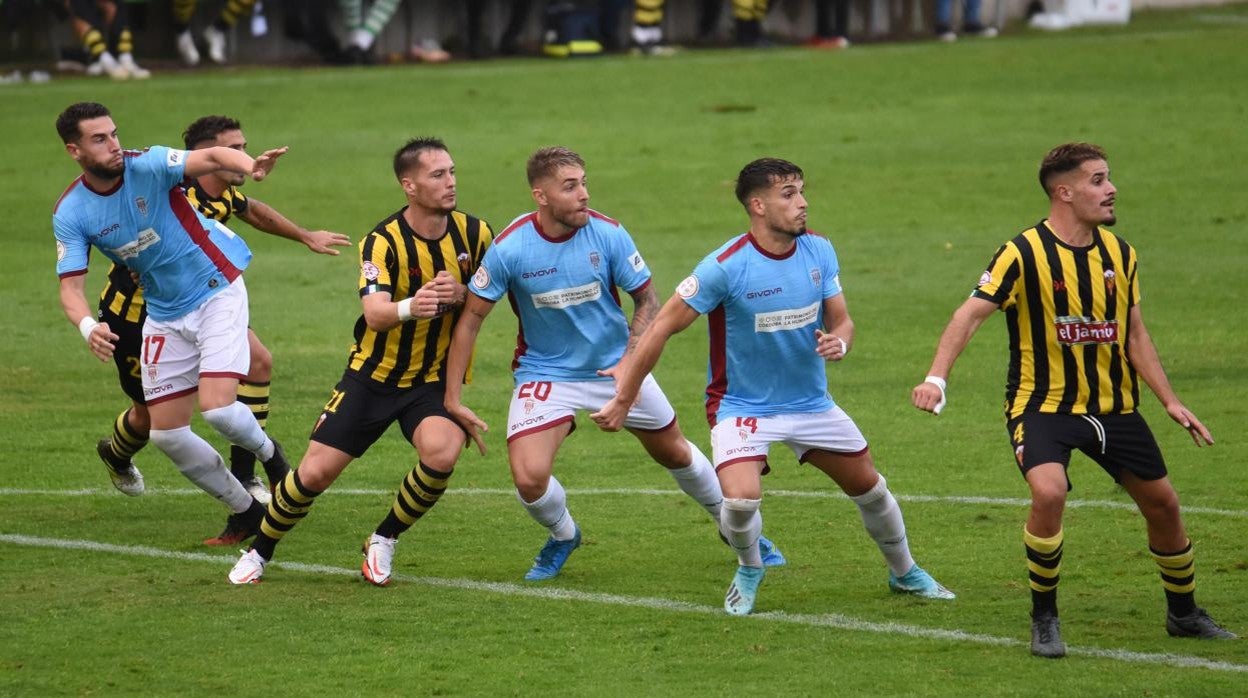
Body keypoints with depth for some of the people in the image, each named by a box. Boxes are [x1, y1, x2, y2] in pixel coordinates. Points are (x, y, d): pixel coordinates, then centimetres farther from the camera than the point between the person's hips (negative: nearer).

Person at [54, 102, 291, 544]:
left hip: (217, 294, -5)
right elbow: (70, 286, -13)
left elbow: (211, 157, -32)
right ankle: (246, 512, 20)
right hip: (165, 317, 5)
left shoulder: (148, 166, -18)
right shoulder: (70, 214, -8)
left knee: (216, 406, -20)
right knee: (165, 432, 1)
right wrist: (87, 326, -36)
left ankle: (268, 453, 15)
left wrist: (250, 166, -55)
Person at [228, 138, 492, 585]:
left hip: (434, 380, 2)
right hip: (373, 375, -1)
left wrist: (459, 294, -22)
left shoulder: (475, 233, -8)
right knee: (316, 472, -4)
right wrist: (410, 308, -54)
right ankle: (259, 552, 23)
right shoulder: (382, 242, -18)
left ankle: (383, 542, -3)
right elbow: (375, 314, -31)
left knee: (442, 452, -28)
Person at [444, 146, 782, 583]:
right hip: (545, 372, -2)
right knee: (529, 477, -20)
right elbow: (471, 319, -12)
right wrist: (452, 398, -15)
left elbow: (647, 301, -5)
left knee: (674, 452, 15)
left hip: (615, 366, 2)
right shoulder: (509, 248, -20)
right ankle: (563, 536, 16)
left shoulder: (608, 234, -17)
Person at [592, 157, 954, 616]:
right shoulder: (727, 266, -23)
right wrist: (623, 400, -17)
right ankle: (748, 570, 8)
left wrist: (839, 342, -23)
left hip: (811, 402, 5)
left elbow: (841, 320, 3)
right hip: (743, 406, -5)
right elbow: (662, 328, -18)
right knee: (741, 497, -27)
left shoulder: (819, 251, -7)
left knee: (869, 487, 13)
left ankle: (905, 573, 41)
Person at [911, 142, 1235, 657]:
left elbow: (1134, 334, 11)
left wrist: (1171, 402, 6)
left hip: (1112, 404, 6)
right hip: (1042, 403, -6)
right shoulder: (1024, 253, -16)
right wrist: (936, 377, -34)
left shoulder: (1118, 252, 2)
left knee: (1162, 503, 8)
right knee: (1049, 493, -29)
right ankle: (1044, 619, -8)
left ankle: (1184, 613, 32)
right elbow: (970, 314, -20)